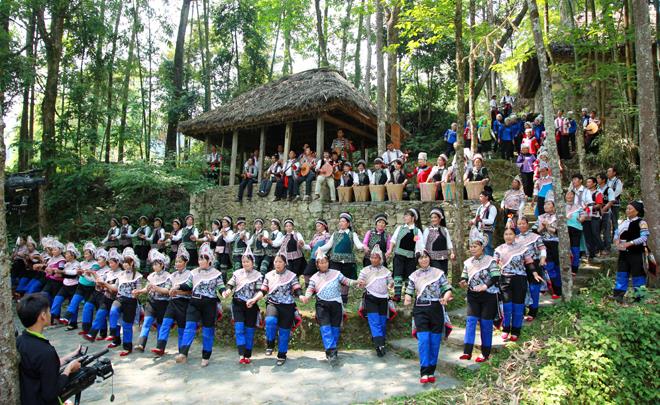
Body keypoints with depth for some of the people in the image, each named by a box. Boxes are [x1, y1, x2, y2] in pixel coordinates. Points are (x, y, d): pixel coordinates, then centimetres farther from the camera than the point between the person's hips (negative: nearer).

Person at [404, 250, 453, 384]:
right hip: (420, 309, 0)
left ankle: (431, 371, 17)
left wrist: (445, 298, -19)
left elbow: (448, 289, 1)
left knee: (435, 341, 4)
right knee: (423, 339, -12)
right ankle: (424, 372, -9)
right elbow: (409, 292, 8)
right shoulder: (414, 276, 9)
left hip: (436, 309, 0)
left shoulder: (439, 273, 5)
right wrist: (407, 299, -13)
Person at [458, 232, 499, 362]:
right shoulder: (468, 262, 7)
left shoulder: (490, 261, -7)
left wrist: (485, 286, -25)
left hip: (488, 296, -3)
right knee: (470, 321, -7)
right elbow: (464, 277, 12)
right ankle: (467, 352, -8)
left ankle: (485, 353, 15)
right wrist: (463, 283, -10)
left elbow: (495, 277, -13)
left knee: (485, 324, 3)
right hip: (473, 296, 3)